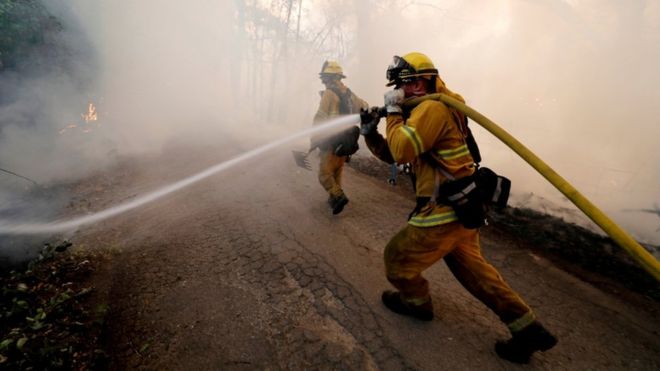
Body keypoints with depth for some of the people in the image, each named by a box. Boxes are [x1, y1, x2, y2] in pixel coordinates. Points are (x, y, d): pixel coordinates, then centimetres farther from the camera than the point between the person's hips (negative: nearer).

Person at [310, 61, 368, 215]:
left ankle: (338, 196, -18)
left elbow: (320, 118, -16)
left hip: (332, 140, -8)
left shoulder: (329, 93, -10)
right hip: (346, 139, 8)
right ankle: (334, 198, 24)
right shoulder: (348, 93, 13)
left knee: (325, 174, -4)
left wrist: (314, 139, -13)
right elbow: (364, 107, 21)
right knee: (337, 171, 18)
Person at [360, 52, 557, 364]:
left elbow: (401, 151, -23)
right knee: (471, 267, 22)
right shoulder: (426, 108, 18)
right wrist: (370, 133, 4)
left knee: (398, 258, 7)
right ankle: (527, 328, 27)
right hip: (461, 206, 11)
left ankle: (416, 302, 34)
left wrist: (393, 112, -11)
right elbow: (391, 154, 18)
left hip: (445, 211, -11)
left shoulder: (433, 107, -15)